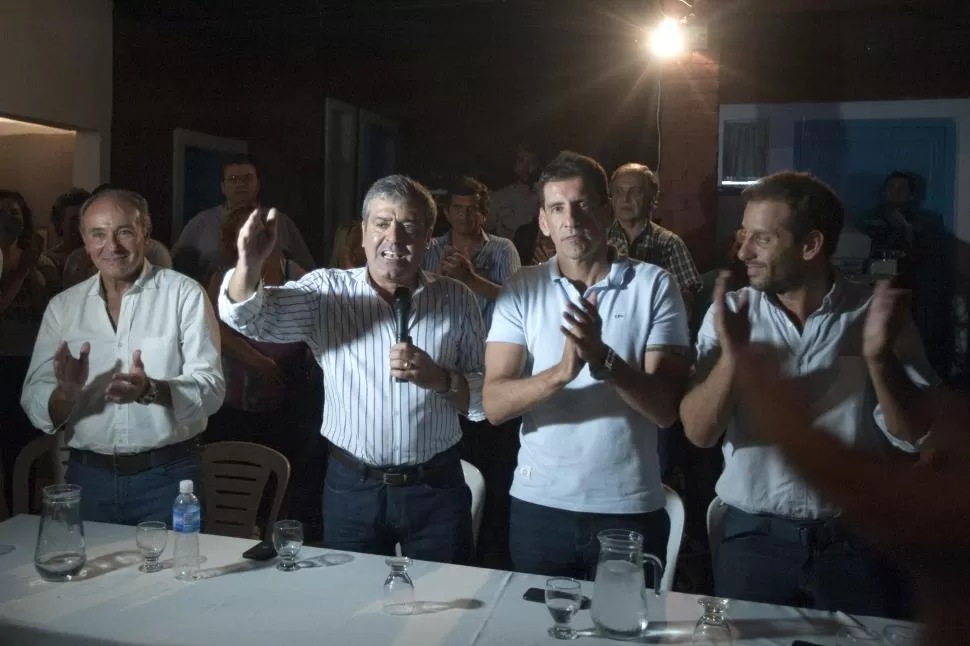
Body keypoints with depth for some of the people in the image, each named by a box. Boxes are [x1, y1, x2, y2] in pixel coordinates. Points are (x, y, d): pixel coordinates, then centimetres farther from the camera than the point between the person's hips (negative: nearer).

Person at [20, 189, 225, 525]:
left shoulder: (185, 294, -7)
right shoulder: (63, 305, 5)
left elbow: (211, 387, -13)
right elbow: (34, 402, 1)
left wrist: (150, 390, -30)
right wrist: (66, 393, -20)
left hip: (166, 476, -3)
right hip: (87, 477, 3)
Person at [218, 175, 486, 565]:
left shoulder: (456, 300, -1)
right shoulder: (326, 291, -2)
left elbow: (488, 396, 0)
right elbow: (247, 317, -15)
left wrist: (438, 378, -19)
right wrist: (250, 263, -35)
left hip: (436, 488, 1)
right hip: (352, 488, 0)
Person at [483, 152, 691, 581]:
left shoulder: (654, 285, -5)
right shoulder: (522, 289, -1)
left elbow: (666, 409, -11)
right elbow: (495, 405, -9)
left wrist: (603, 359, -27)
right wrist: (561, 372, -27)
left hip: (630, 508, -1)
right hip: (538, 504, 2)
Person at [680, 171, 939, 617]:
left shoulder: (876, 314, -5)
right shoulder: (731, 314, -4)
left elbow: (915, 437, -8)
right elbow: (699, 433, -10)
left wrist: (880, 359, -24)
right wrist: (731, 357, -26)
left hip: (858, 541, 0)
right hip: (754, 537, 1)